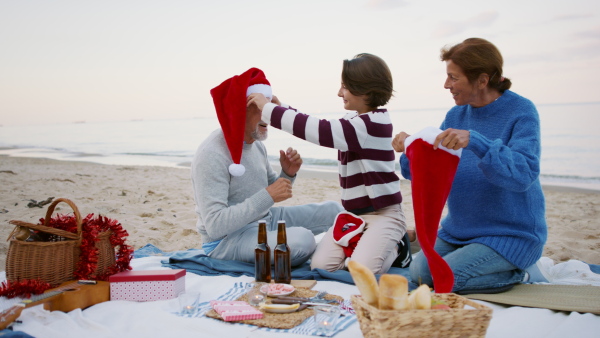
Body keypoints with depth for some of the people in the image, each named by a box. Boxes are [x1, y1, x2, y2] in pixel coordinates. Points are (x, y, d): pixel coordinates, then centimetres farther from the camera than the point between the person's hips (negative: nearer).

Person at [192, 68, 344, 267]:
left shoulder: (257, 145, 6)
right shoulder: (212, 154, -21)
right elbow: (215, 226, -28)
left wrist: (288, 174, -5)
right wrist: (268, 196, -30)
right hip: (227, 239, -8)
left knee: (331, 210, 7)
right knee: (302, 239, -31)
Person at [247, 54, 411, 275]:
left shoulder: (373, 123, -19)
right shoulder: (356, 121, 10)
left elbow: (321, 131, -26)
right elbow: (319, 127, 19)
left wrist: (269, 109, -20)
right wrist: (278, 107, 9)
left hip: (383, 213, -7)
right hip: (353, 214, 8)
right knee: (320, 265, -10)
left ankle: (394, 249, 6)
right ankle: (367, 245, 13)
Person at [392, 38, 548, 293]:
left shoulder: (521, 112, -15)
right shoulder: (456, 115, 2)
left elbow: (524, 174, -29)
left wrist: (474, 141, -41)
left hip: (512, 234, -6)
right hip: (459, 229, 7)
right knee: (418, 272, -5)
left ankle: (515, 274, 7)